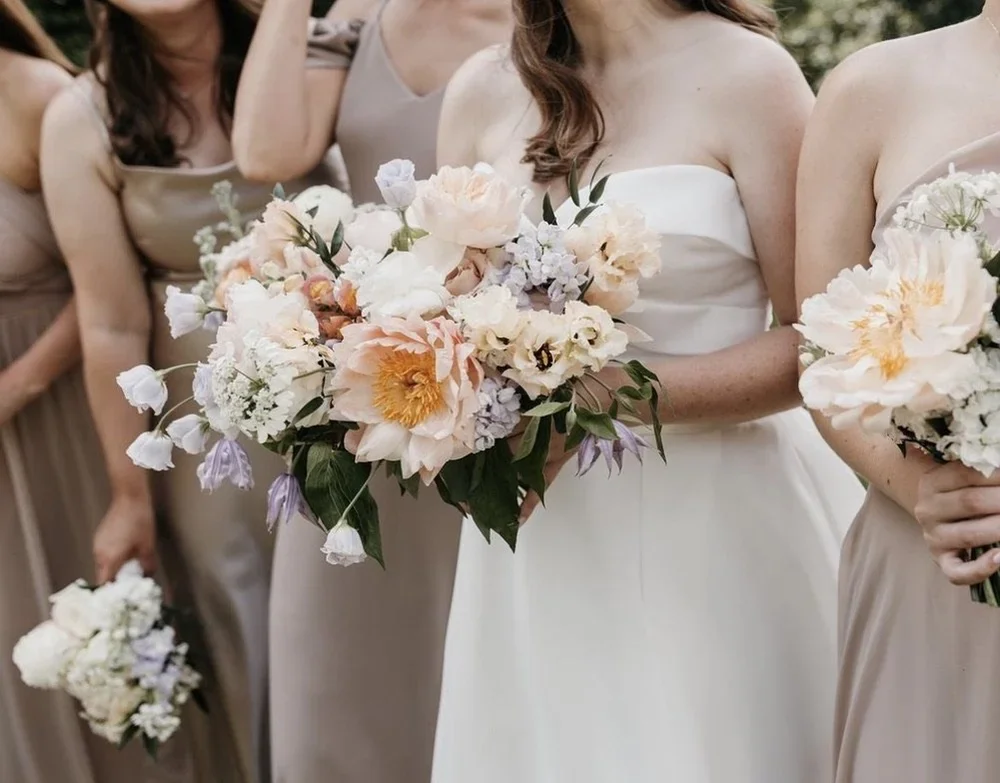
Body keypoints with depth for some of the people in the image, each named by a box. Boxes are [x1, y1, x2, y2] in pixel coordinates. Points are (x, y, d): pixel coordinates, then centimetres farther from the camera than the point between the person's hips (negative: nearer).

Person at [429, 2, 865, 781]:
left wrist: (599, 398, -20)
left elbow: (815, 342, -10)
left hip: (715, 524, -4)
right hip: (545, 540, 4)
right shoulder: (483, 94, 7)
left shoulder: (744, 74, -7)